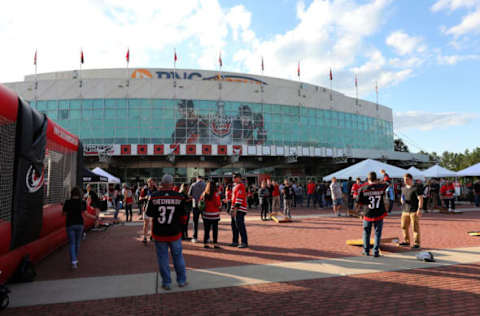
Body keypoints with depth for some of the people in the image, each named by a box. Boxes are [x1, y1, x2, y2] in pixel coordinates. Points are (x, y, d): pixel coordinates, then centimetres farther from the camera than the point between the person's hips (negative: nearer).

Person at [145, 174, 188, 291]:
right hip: (175, 233, 0)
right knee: (178, 256, 16)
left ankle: (166, 283, 22)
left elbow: (148, 214, 1)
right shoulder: (179, 197, -9)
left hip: (159, 233, 0)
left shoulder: (153, 196, -10)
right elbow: (183, 216, -3)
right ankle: (182, 281, 27)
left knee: (163, 258, 12)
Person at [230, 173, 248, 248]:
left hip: (239, 209, -10)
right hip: (235, 209, 11)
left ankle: (244, 243, -3)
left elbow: (239, 198, -20)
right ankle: (235, 242, 23)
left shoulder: (240, 186, -14)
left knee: (240, 226, -9)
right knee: (234, 225, 14)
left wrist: (235, 209, -22)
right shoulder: (236, 186, 18)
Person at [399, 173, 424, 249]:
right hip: (405, 210, 7)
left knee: (415, 227, -2)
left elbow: (420, 199, -10)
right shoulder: (403, 188, 13)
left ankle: (417, 243, 5)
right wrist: (402, 200, 0)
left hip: (414, 211, -7)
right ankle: (406, 241, 20)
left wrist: (420, 209, -18)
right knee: (404, 226, 8)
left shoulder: (416, 188, -8)